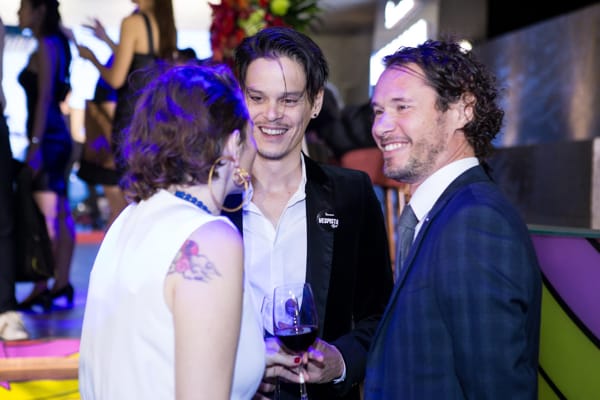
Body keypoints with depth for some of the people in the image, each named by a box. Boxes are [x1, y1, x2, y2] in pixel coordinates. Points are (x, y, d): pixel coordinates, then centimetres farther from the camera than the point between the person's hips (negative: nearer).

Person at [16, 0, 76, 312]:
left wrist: (35, 143, -20)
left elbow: (44, 98, -17)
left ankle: (41, 289, -5)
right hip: (57, 136, 10)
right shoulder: (56, 44, 17)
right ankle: (61, 284, 12)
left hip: (47, 138, -10)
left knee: (44, 217, -8)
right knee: (60, 215, 9)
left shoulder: (45, 46, -10)